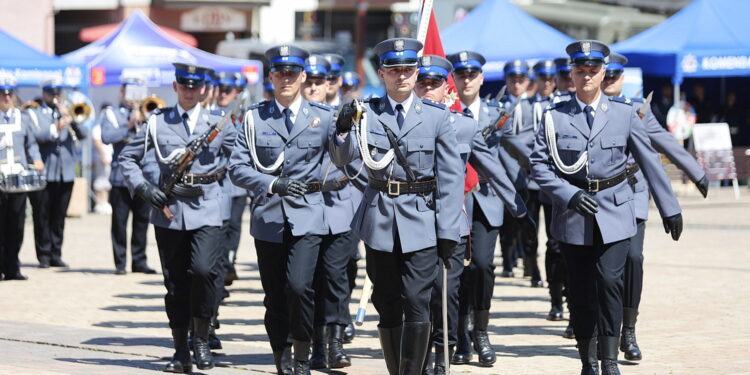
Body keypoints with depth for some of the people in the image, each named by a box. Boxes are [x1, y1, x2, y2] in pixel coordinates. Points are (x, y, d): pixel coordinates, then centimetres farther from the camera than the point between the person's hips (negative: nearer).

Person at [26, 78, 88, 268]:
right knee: (42, 215, -2)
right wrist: (56, 128, -26)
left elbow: (83, 134, 2)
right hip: (43, 173, -3)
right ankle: (44, 255, 3)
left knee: (59, 216, 6)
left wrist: (70, 119, -14)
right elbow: (35, 135, -12)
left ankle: (56, 254, 12)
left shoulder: (67, 113, 16)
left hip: (66, 173, 3)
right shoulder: (34, 114, 6)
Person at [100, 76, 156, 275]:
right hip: (121, 175, -3)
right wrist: (129, 125, -14)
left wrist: (144, 121, -10)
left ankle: (139, 260, 12)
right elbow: (107, 137, -9)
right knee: (120, 221, -3)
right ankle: (120, 262, 2)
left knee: (142, 219, 5)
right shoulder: (112, 113, 8)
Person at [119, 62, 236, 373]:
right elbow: (127, 157, 11)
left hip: (206, 210, -2)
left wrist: (218, 173, 1)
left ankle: (202, 340, -2)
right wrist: (144, 188, -2)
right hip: (169, 212, 2)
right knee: (175, 282, 5)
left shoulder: (220, 124, 6)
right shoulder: (157, 122, 7)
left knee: (203, 270, -21)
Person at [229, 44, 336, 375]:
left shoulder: (322, 117, 7)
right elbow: (237, 168, -1)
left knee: (299, 285, -20)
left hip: (307, 215, -2)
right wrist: (273, 184, -14)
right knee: (275, 297, 6)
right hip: (268, 217, 2)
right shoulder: (255, 117, 6)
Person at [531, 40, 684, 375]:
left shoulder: (624, 113, 2)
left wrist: (669, 208, 7)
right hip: (573, 215, 1)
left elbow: (649, 161, 6)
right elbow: (539, 165, -1)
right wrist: (569, 194, -16)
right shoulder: (555, 117, 1)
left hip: (614, 212, -1)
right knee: (581, 290, 5)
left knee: (609, 281, -14)